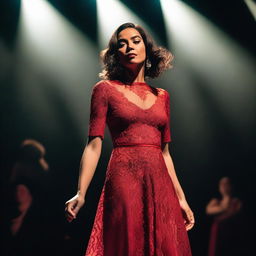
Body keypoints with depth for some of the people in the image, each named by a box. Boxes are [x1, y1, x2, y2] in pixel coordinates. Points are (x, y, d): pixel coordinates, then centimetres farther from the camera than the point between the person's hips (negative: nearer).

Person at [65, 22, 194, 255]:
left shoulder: (162, 96, 15)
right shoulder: (105, 89, 4)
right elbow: (94, 145, -3)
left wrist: (180, 197, 13)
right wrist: (81, 194, -13)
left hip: (160, 184, 4)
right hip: (124, 181, -4)